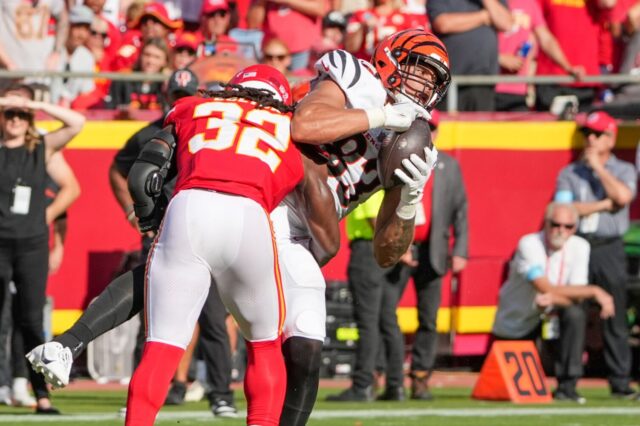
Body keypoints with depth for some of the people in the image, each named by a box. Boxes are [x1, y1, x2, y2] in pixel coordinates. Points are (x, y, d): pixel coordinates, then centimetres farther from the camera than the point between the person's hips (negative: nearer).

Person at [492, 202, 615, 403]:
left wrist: (554, 299, -36)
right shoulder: (529, 244, -22)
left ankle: (567, 386, -25)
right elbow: (547, 289, -30)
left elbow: (576, 297, -13)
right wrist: (594, 291, -31)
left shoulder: (579, 247, -7)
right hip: (516, 322, -3)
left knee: (575, 314, -30)